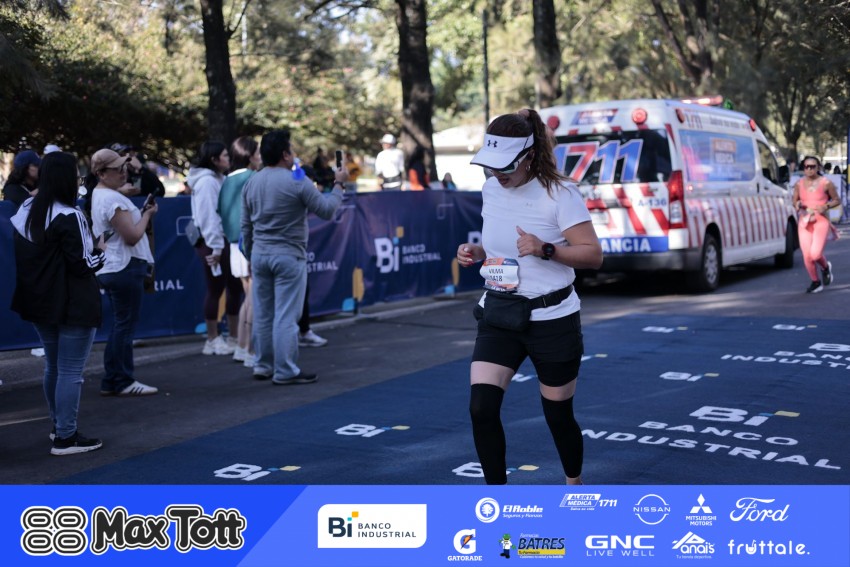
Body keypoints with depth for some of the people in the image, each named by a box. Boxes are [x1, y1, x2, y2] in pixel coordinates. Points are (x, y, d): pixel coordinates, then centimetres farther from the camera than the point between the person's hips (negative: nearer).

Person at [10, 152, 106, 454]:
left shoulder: (26, 210, 6)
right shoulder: (69, 216, -19)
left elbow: (23, 256, 14)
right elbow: (83, 264, -18)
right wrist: (101, 250, 0)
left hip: (40, 303, 8)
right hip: (74, 305, -8)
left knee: (53, 366, 21)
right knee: (71, 371, -1)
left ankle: (58, 426, 34)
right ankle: (66, 438, 2)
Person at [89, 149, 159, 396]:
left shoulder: (99, 195, 15)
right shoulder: (113, 199, -18)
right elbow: (132, 236, -19)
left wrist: (142, 213, 9)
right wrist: (148, 214, -6)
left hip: (112, 269, 11)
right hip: (125, 268, -11)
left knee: (120, 325, 15)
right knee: (125, 325, -3)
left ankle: (111, 381, 19)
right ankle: (123, 381, 3)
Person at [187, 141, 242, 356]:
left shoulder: (218, 178, 15)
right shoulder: (206, 181, -14)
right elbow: (208, 216, -19)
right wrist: (215, 247, -20)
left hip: (223, 239, 9)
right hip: (211, 242, -9)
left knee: (235, 286, 11)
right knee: (215, 289, -1)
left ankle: (234, 337, 20)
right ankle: (213, 340, 10)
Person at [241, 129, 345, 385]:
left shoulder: (251, 183, 8)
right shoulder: (297, 181, -12)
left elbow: (246, 225, 13)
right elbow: (326, 210, -7)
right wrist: (339, 185, 7)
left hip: (259, 255, 7)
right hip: (288, 257, -6)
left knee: (263, 314, 12)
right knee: (286, 316, -3)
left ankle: (263, 366, 20)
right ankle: (286, 371, 0)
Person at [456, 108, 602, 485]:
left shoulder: (559, 194, -14)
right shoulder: (490, 190, 4)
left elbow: (593, 255, -15)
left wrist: (545, 249, -31)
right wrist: (476, 251, -1)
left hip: (552, 319, -4)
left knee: (558, 416, 9)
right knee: (481, 408, -11)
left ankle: (575, 486, 39)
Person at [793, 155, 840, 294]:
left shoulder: (826, 183, -5)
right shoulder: (799, 184, 3)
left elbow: (837, 200, 5)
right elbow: (794, 199, 17)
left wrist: (826, 206, -14)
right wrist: (797, 204, -6)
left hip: (821, 221, -3)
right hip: (804, 221, 3)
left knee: (815, 254, -17)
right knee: (807, 256, 0)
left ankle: (826, 267, 18)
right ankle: (815, 282, 21)